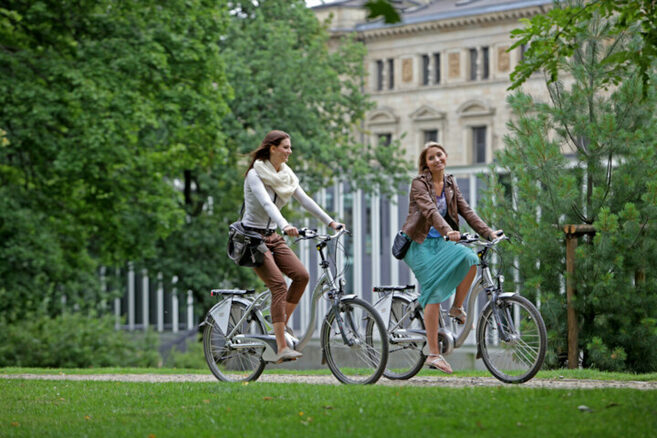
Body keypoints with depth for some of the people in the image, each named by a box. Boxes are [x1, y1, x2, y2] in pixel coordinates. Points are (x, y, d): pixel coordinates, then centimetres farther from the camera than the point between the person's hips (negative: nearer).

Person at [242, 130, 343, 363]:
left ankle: (283, 324, 5)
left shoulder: (285, 175, 9)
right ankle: (281, 348, -23)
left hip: (272, 237, 7)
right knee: (278, 284, -21)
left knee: (301, 275, -14)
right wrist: (285, 226, -45)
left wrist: (331, 222, 2)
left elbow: (305, 200, 8)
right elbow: (266, 203, -30)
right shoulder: (255, 174, -14)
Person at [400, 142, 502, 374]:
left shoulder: (450, 184, 10)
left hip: (439, 242, 5)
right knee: (434, 293, -16)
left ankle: (457, 308, -4)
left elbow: (466, 211, 5)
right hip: (419, 244, -5)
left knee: (470, 259, -25)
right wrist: (448, 231, -42)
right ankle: (433, 354, -14)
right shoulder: (419, 183, -10)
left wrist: (488, 232, -7)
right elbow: (430, 210, -26)